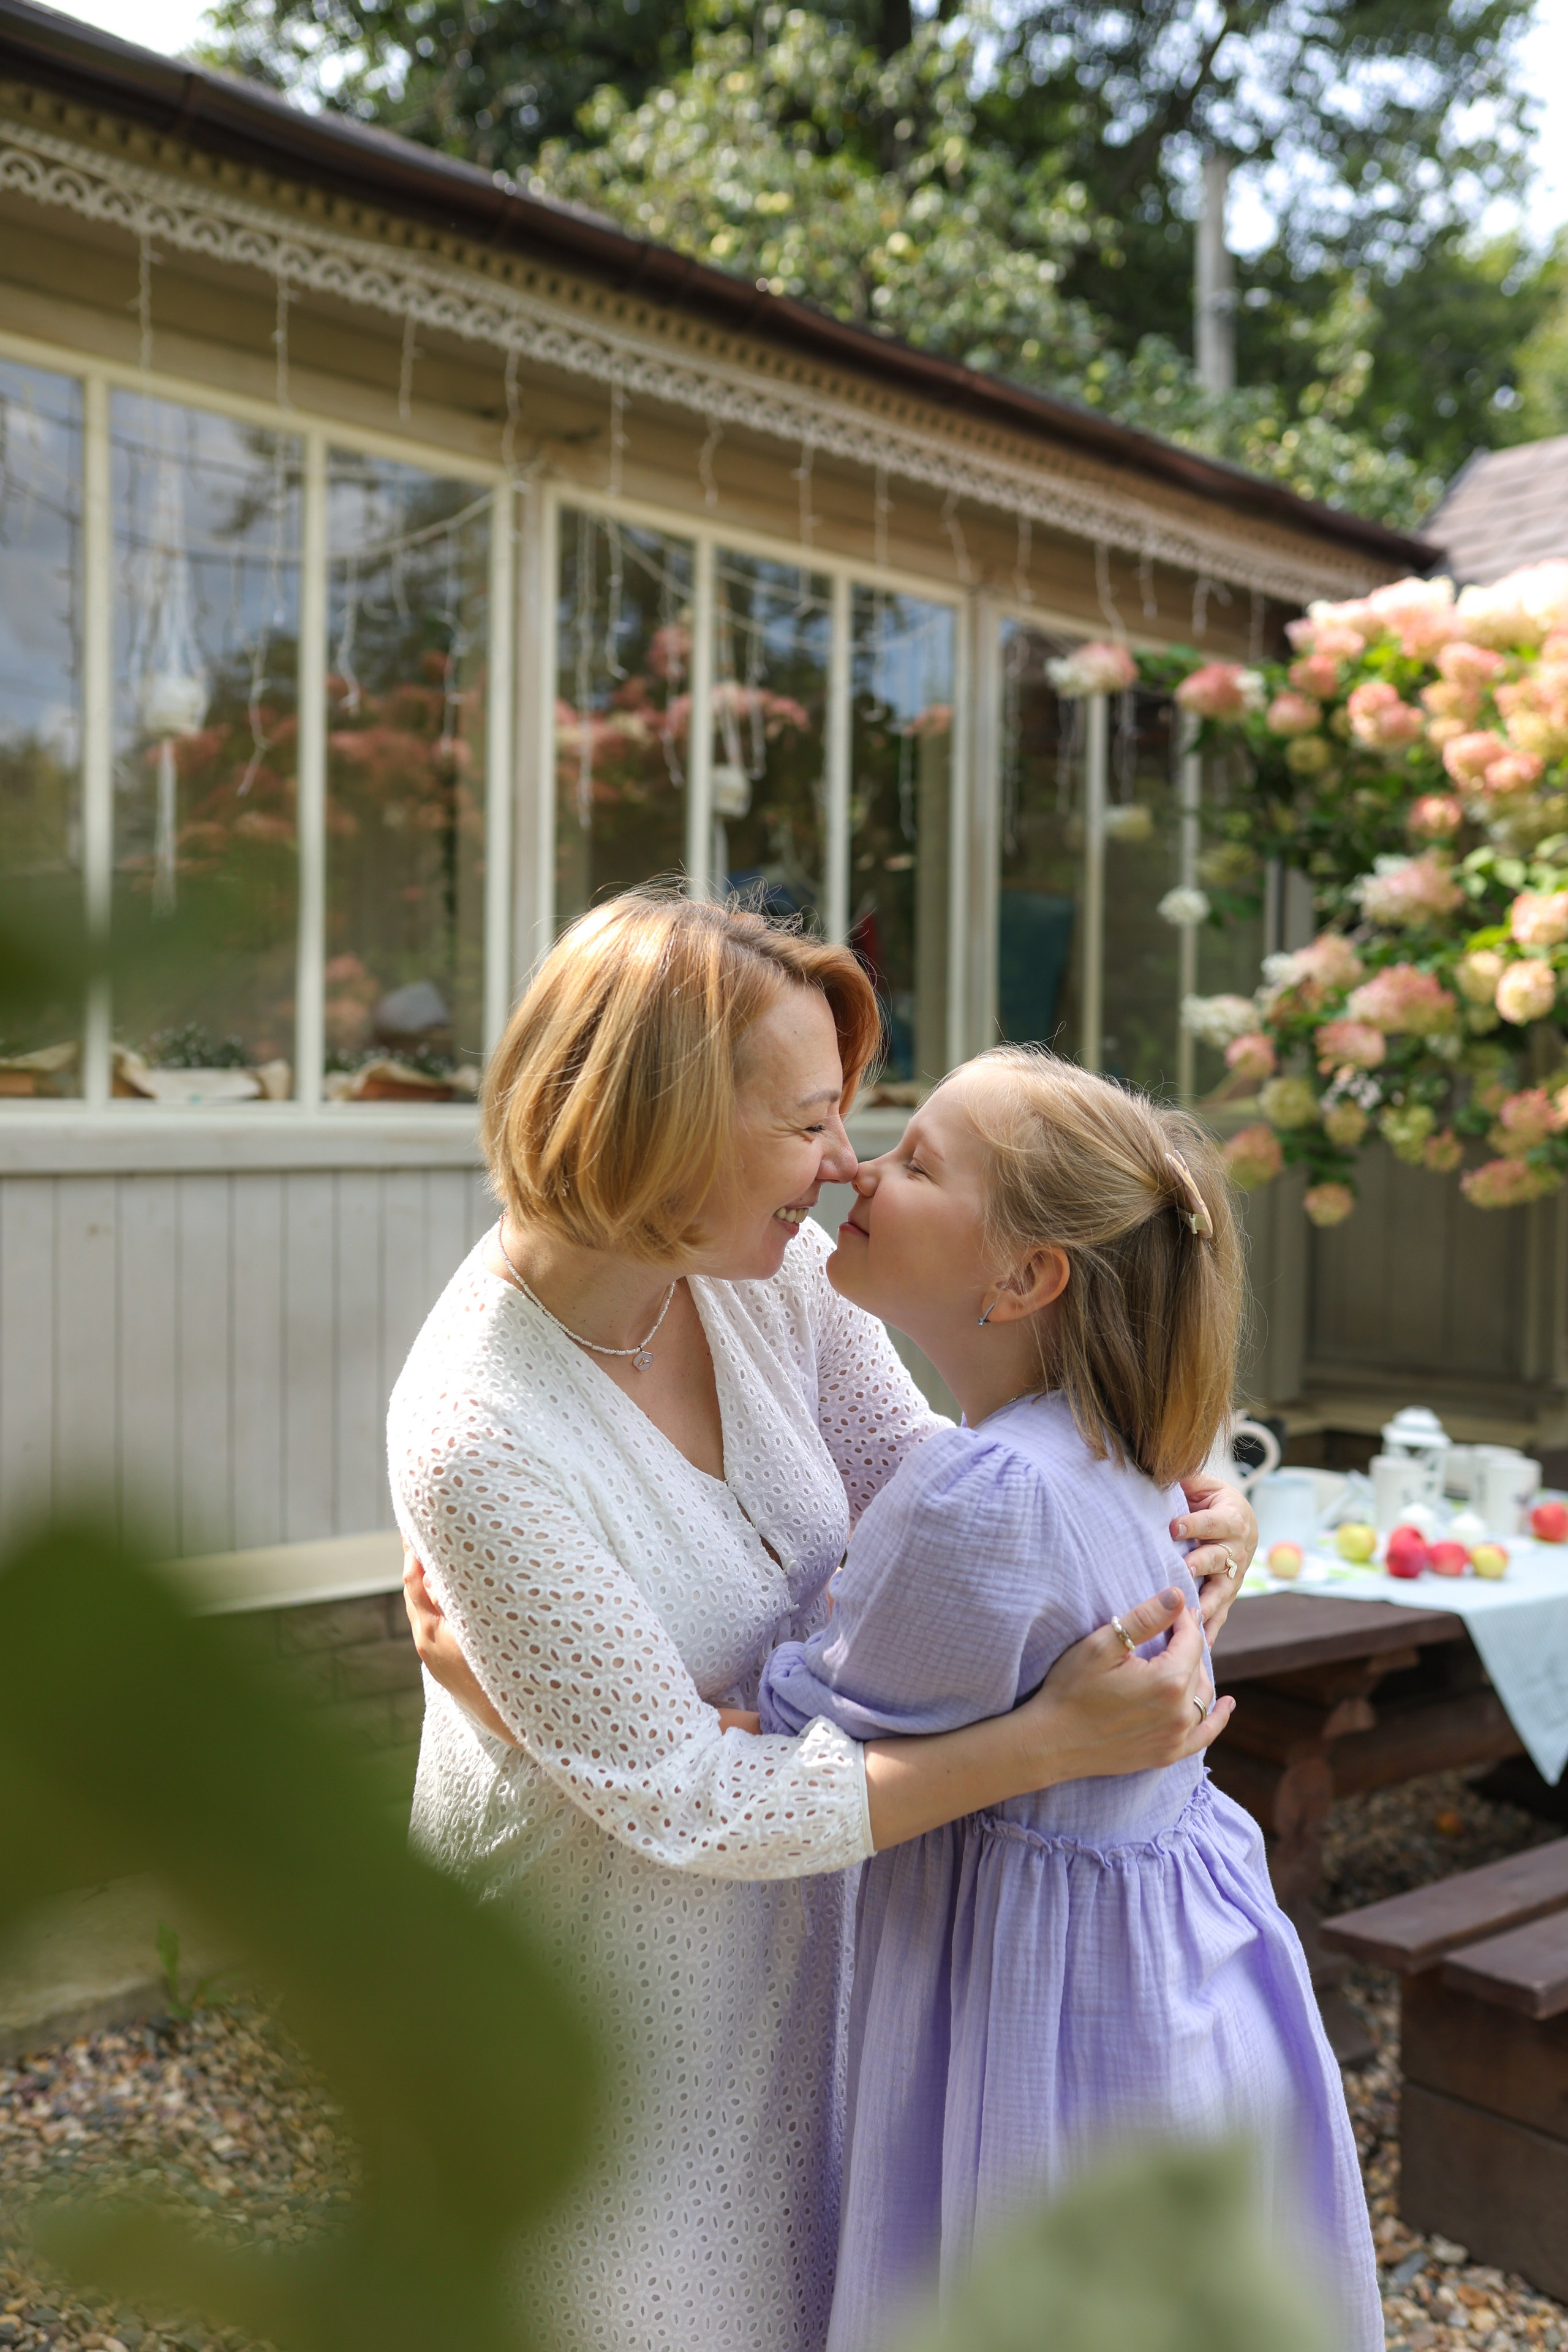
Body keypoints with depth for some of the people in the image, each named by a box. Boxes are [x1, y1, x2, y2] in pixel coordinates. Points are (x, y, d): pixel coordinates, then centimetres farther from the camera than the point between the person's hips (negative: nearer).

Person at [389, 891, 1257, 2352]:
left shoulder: (769, 1268, -15)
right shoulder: (480, 1443, -34)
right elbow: (686, 1802, -29)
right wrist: (1052, 1739, -32)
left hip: (783, 1894, 6)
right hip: (598, 1946, -6)